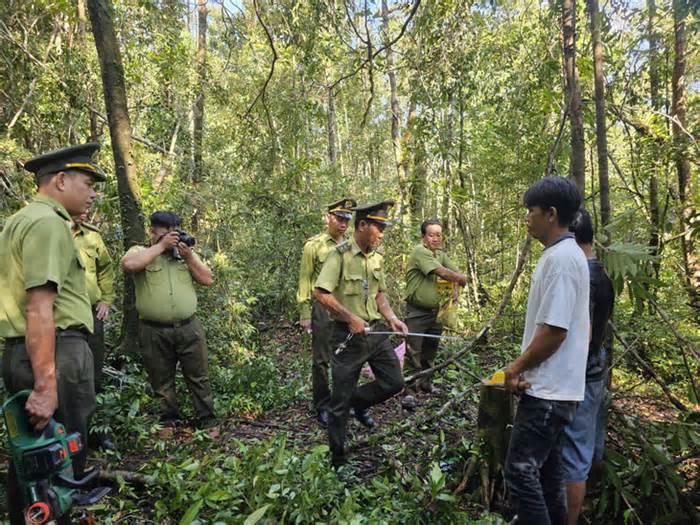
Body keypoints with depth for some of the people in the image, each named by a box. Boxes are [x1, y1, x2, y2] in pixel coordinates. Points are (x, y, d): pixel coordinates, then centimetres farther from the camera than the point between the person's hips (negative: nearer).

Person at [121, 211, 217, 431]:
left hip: (189, 327, 2)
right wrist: (161, 246, -16)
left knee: (199, 377, 8)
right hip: (154, 331, -2)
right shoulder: (140, 252, 2)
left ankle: (207, 421, 19)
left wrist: (188, 256, -7)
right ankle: (169, 421, 29)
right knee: (162, 381, 12)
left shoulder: (186, 252, 12)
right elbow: (129, 264, -23)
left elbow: (208, 279, 5)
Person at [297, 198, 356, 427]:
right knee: (321, 360, 4)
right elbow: (305, 280, -4)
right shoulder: (314, 245, -4)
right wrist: (304, 313, -8)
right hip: (322, 307, -4)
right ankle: (322, 406, 18)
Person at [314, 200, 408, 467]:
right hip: (348, 335, -6)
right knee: (340, 401, 5)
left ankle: (359, 401, 33)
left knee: (394, 382, 6)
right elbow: (320, 292, -20)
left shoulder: (377, 258, 7)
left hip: (376, 332, 6)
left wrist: (391, 318, 1)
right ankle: (337, 459, 23)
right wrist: (350, 317, -21)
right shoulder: (340, 254, -15)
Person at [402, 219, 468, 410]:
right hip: (417, 312, -8)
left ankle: (425, 381, 35)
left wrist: (454, 288, -12)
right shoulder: (419, 252, -16)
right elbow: (442, 273, -23)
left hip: (436, 311, 8)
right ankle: (409, 391, 0)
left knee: (430, 350, 19)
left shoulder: (441, 254, 11)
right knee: (413, 353, -6)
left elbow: (456, 273, 9)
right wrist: (461, 279, -7)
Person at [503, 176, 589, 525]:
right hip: (553, 386, 10)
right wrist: (524, 368, 12)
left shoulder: (560, 258, -19)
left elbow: (553, 331, -23)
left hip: (547, 390, -10)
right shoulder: (566, 254, 13)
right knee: (546, 469, 19)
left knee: (520, 469, -2)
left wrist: (515, 368, -10)